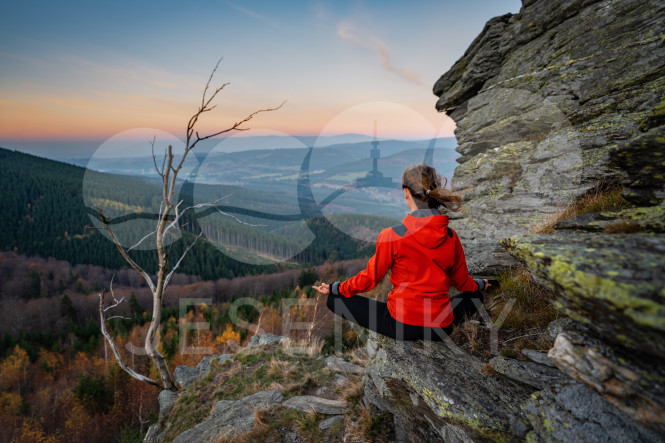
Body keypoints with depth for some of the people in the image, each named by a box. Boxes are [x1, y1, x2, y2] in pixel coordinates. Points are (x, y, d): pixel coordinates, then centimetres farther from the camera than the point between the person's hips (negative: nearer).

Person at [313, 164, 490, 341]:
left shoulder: (391, 236, -18)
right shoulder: (451, 237, -6)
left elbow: (371, 277, -6)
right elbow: (462, 281, 10)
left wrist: (333, 288, 11)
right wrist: (481, 285, 34)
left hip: (402, 325, -3)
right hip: (441, 328, 3)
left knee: (335, 299, 7)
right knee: (475, 296, 33)